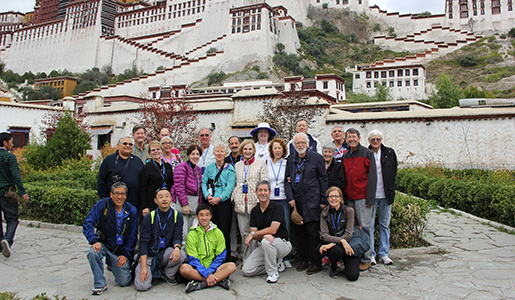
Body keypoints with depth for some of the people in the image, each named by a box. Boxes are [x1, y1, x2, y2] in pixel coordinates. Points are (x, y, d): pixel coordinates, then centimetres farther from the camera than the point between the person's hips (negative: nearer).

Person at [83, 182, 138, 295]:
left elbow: (133, 236, -1)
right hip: (104, 244, 0)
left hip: (121, 250, 1)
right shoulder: (102, 205, -10)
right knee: (93, 252, -35)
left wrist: (126, 255, -9)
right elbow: (88, 223, -14)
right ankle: (100, 284, -13)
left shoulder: (132, 211, -5)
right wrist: (94, 241, -28)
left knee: (124, 282, -3)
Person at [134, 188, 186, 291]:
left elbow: (177, 237, -4)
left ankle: (168, 274, 1)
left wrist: (177, 247, -30)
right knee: (141, 286, -21)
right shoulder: (149, 217, -4)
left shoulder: (177, 216, 0)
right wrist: (143, 267, -17)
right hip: (149, 254, -1)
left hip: (165, 253, 1)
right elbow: (143, 243, -7)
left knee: (181, 255, -31)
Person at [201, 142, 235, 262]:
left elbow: (230, 187, -6)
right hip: (210, 203, 3)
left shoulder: (230, 169, 2)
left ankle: (226, 257, 10)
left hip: (224, 202, -3)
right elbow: (204, 183, 7)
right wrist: (208, 196, -10)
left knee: (224, 230, -1)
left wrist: (219, 198, -17)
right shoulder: (209, 167, 11)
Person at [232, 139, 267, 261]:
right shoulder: (237, 165, 16)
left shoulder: (260, 163, 4)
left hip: (255, 201, -3)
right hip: (240, 202, 4)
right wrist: (234, 197, 8)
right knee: (243, 231, 6)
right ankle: (245, 259, 16)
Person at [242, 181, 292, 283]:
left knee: (266, 241, -38)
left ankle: (273, 272, -14)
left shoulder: (277, 208, -11)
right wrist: (264, 235, -26)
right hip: (262, 246, 5)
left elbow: (273, 230, -21)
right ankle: (277, 263, 11)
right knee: (246, 270, -9)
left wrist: (253, 234, -15)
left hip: (282, 243, -5)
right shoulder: (254, 211, 4)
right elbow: (254, 234, -4)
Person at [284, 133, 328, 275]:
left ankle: (316, 262, 8)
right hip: (297, 201, 4)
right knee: (299, 232, 10)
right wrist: (290, 198, 0)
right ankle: (303, 259, 23)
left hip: (312, 200, -4)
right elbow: (287, 180, 12)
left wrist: (323, 200, -3)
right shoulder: (290, 159, 11)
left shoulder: (316, 157, 0)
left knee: (312, 232, -3)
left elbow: (323, 179, 0)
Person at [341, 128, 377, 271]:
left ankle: (366, 259, 7)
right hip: (349, 199, 5)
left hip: (363, 198, -5)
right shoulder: (345, 156, 15)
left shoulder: (367, 153, -1)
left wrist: (370, 198, -12)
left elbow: (372, 177, -5)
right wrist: (343, 197, 9)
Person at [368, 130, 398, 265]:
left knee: (385, 225, 9)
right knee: (369, 225, 0)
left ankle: (383, 254, 19)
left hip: (385, 194, 2)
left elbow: (394, 171, 11)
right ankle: (370, 254, 10)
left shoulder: (389, 153, 5)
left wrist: (390, 189, 5)